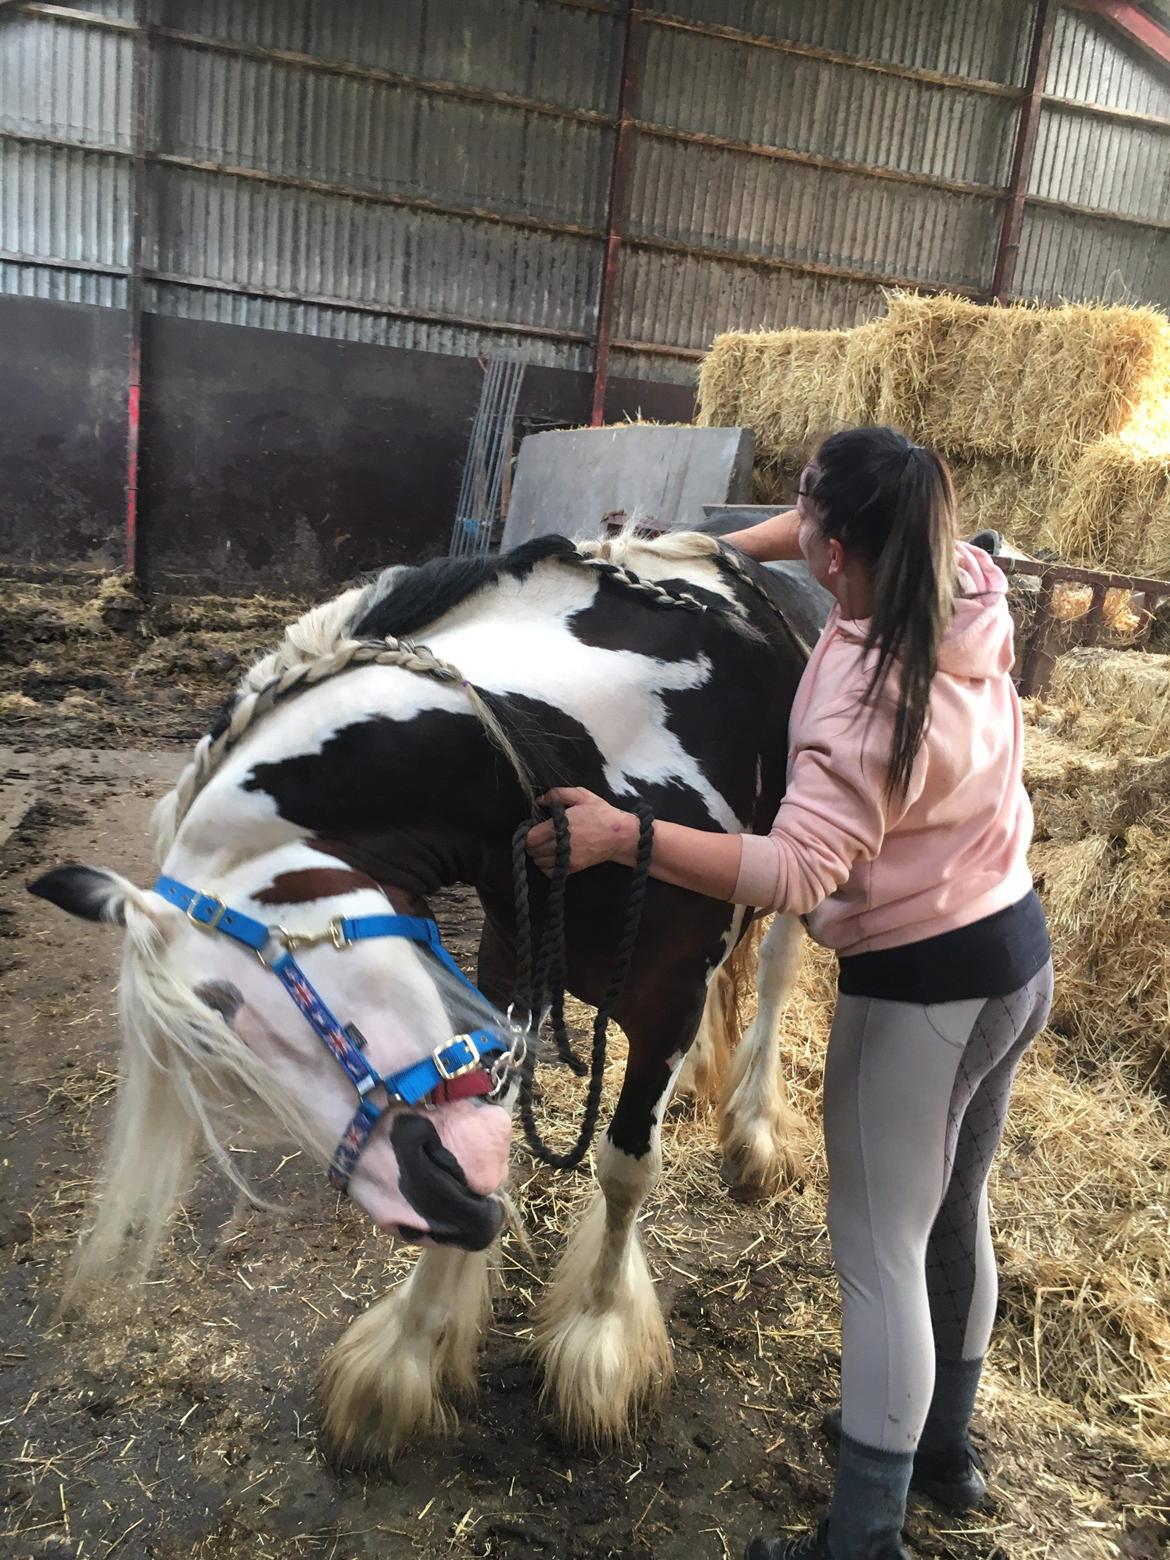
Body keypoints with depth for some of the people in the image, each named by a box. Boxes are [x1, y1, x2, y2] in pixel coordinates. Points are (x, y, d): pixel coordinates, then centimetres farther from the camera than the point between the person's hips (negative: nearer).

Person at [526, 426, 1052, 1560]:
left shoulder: (864, 696, -27)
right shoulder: (971, 592, -3)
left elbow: (797, 874, -33)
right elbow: (872, 529, 15)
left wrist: (623, 836, -35)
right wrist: (708, 554, 10)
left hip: (916, 991, -9)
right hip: (1017, 957, 9)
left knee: (879, 1253, 4)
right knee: (956, 1215, 23)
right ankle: (942, 1444, 44)